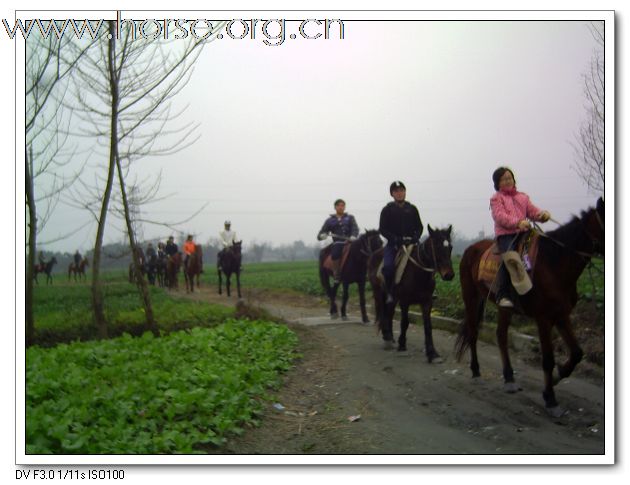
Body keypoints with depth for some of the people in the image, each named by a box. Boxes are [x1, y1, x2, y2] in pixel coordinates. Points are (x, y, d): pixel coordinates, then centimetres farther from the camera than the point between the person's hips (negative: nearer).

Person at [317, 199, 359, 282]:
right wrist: (322, 236, -11)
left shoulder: (350, 218, 16)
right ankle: (336, 274, -22)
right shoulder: (330, 220, 15)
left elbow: (355, 229, 1)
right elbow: (320, 235, 14)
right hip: (337, 243, -2)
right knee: (335, 253, -33)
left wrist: (353, 236, -21)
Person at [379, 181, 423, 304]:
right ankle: (390, 292, -10)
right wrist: (395, 239, -15)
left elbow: (419, 227, 14)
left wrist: (415, 237, -7)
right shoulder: (387, 210, 5)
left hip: (410, 243, 3)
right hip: (393, 245, -3)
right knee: (388, 266, -27)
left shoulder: (412, 209, 13)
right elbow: (382, 229, -1)